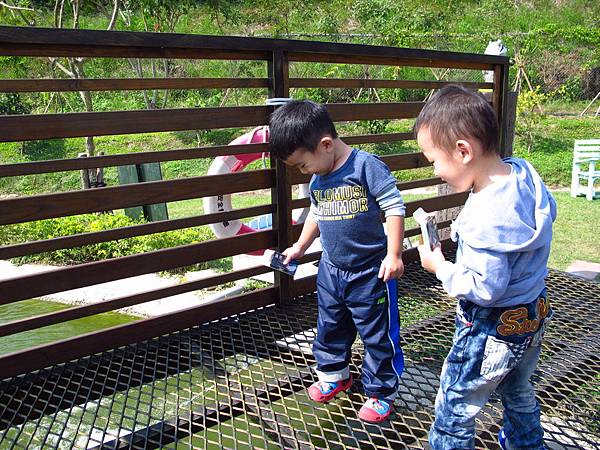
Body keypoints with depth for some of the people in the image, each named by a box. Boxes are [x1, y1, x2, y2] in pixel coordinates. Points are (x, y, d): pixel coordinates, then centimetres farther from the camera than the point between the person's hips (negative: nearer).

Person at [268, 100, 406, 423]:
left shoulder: (367, 166, -19)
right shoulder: (317, 180, 4)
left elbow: (394, 208, -17)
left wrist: (393, 255, -19)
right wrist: (299, 247, 24)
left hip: (369, 271, -7)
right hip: (331, 270, 7)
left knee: (377, 333, 6)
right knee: (329, 328, 20)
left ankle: (380, 392, 24)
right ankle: (334, 375, 43)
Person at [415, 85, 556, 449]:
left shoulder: (486, 216, -34)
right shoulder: (523, 172, -8)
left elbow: (484, 288, -30)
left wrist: (440, 267, -14)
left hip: (494, 331, -9)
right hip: (535, 315, 10)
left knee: (455, 408, 10)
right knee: (519, 391, 33)